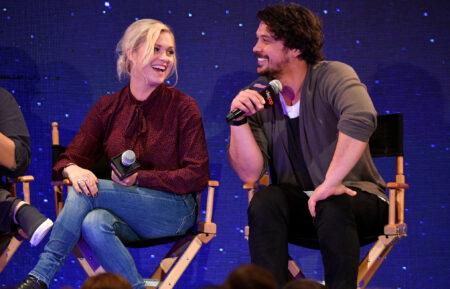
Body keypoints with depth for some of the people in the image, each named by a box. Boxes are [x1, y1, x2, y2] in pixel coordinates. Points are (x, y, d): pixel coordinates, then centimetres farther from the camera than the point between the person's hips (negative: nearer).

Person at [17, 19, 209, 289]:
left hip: (174, 211, -3)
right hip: (126, 216, 3)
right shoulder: (108, 107, 10)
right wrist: (73, 169, -22)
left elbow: (198, 176, -5)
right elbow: (72, 157, 5)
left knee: (85, 193, -26)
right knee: (93, 224, -35)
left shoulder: (183, 107, 0)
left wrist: (139, 178, -16)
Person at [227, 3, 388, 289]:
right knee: (265, 202, -27)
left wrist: (330, 184, -33)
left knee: (333, 207, -36)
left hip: (354, 198, -3)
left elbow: (360, 119, -34)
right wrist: (238, 120, -17)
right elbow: (250, 173, -5)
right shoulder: (258, 99, 2)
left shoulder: (332, 76, -11)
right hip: (297, 204, 3)